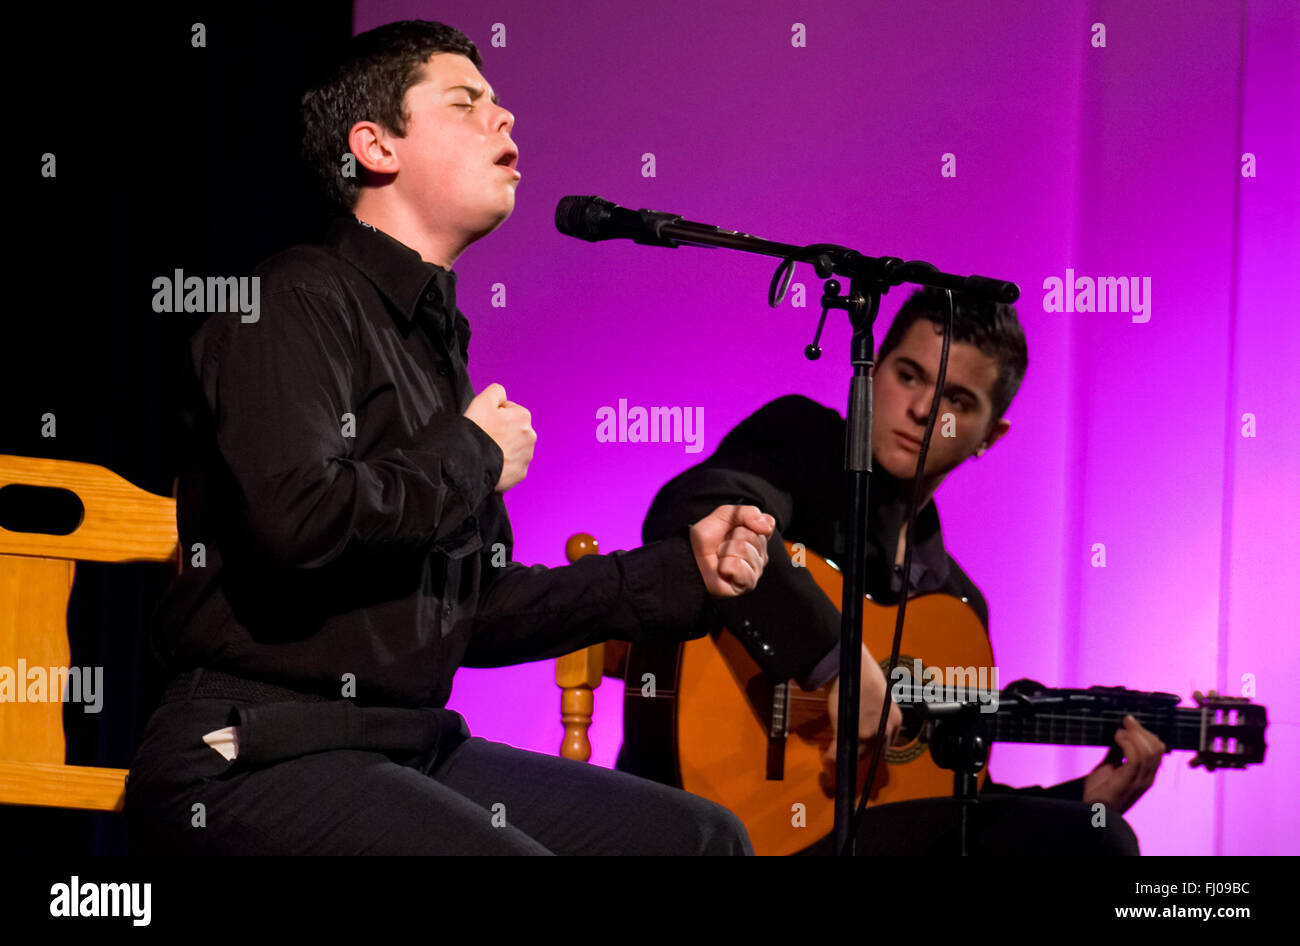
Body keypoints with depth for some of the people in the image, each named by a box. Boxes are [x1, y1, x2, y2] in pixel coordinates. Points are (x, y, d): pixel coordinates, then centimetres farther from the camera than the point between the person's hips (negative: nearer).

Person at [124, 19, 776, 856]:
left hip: (408, 750, 9)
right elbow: (298, 518, -26)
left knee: (705, 840, 4)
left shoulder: (438, 342, 20)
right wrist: (471, 458, -9)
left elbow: (479, 612, 21)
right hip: (253, 757, -9)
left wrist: (685, 574, 13)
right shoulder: (304, 300, -8)